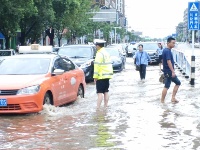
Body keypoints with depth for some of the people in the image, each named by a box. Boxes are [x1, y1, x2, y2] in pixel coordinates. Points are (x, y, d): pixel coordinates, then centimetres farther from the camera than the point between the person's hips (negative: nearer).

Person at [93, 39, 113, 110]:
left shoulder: (99, 54, -13)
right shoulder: (106, 53, 16)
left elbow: (97, 66, -18)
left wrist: (95, 77, -16)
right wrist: (109, 73, 19)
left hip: (101, 76, -9)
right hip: (107, 75, 9)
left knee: (100, 92, -11)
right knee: (106, 92, 12)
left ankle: (98, 108, -14)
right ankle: (105, 106, 15)